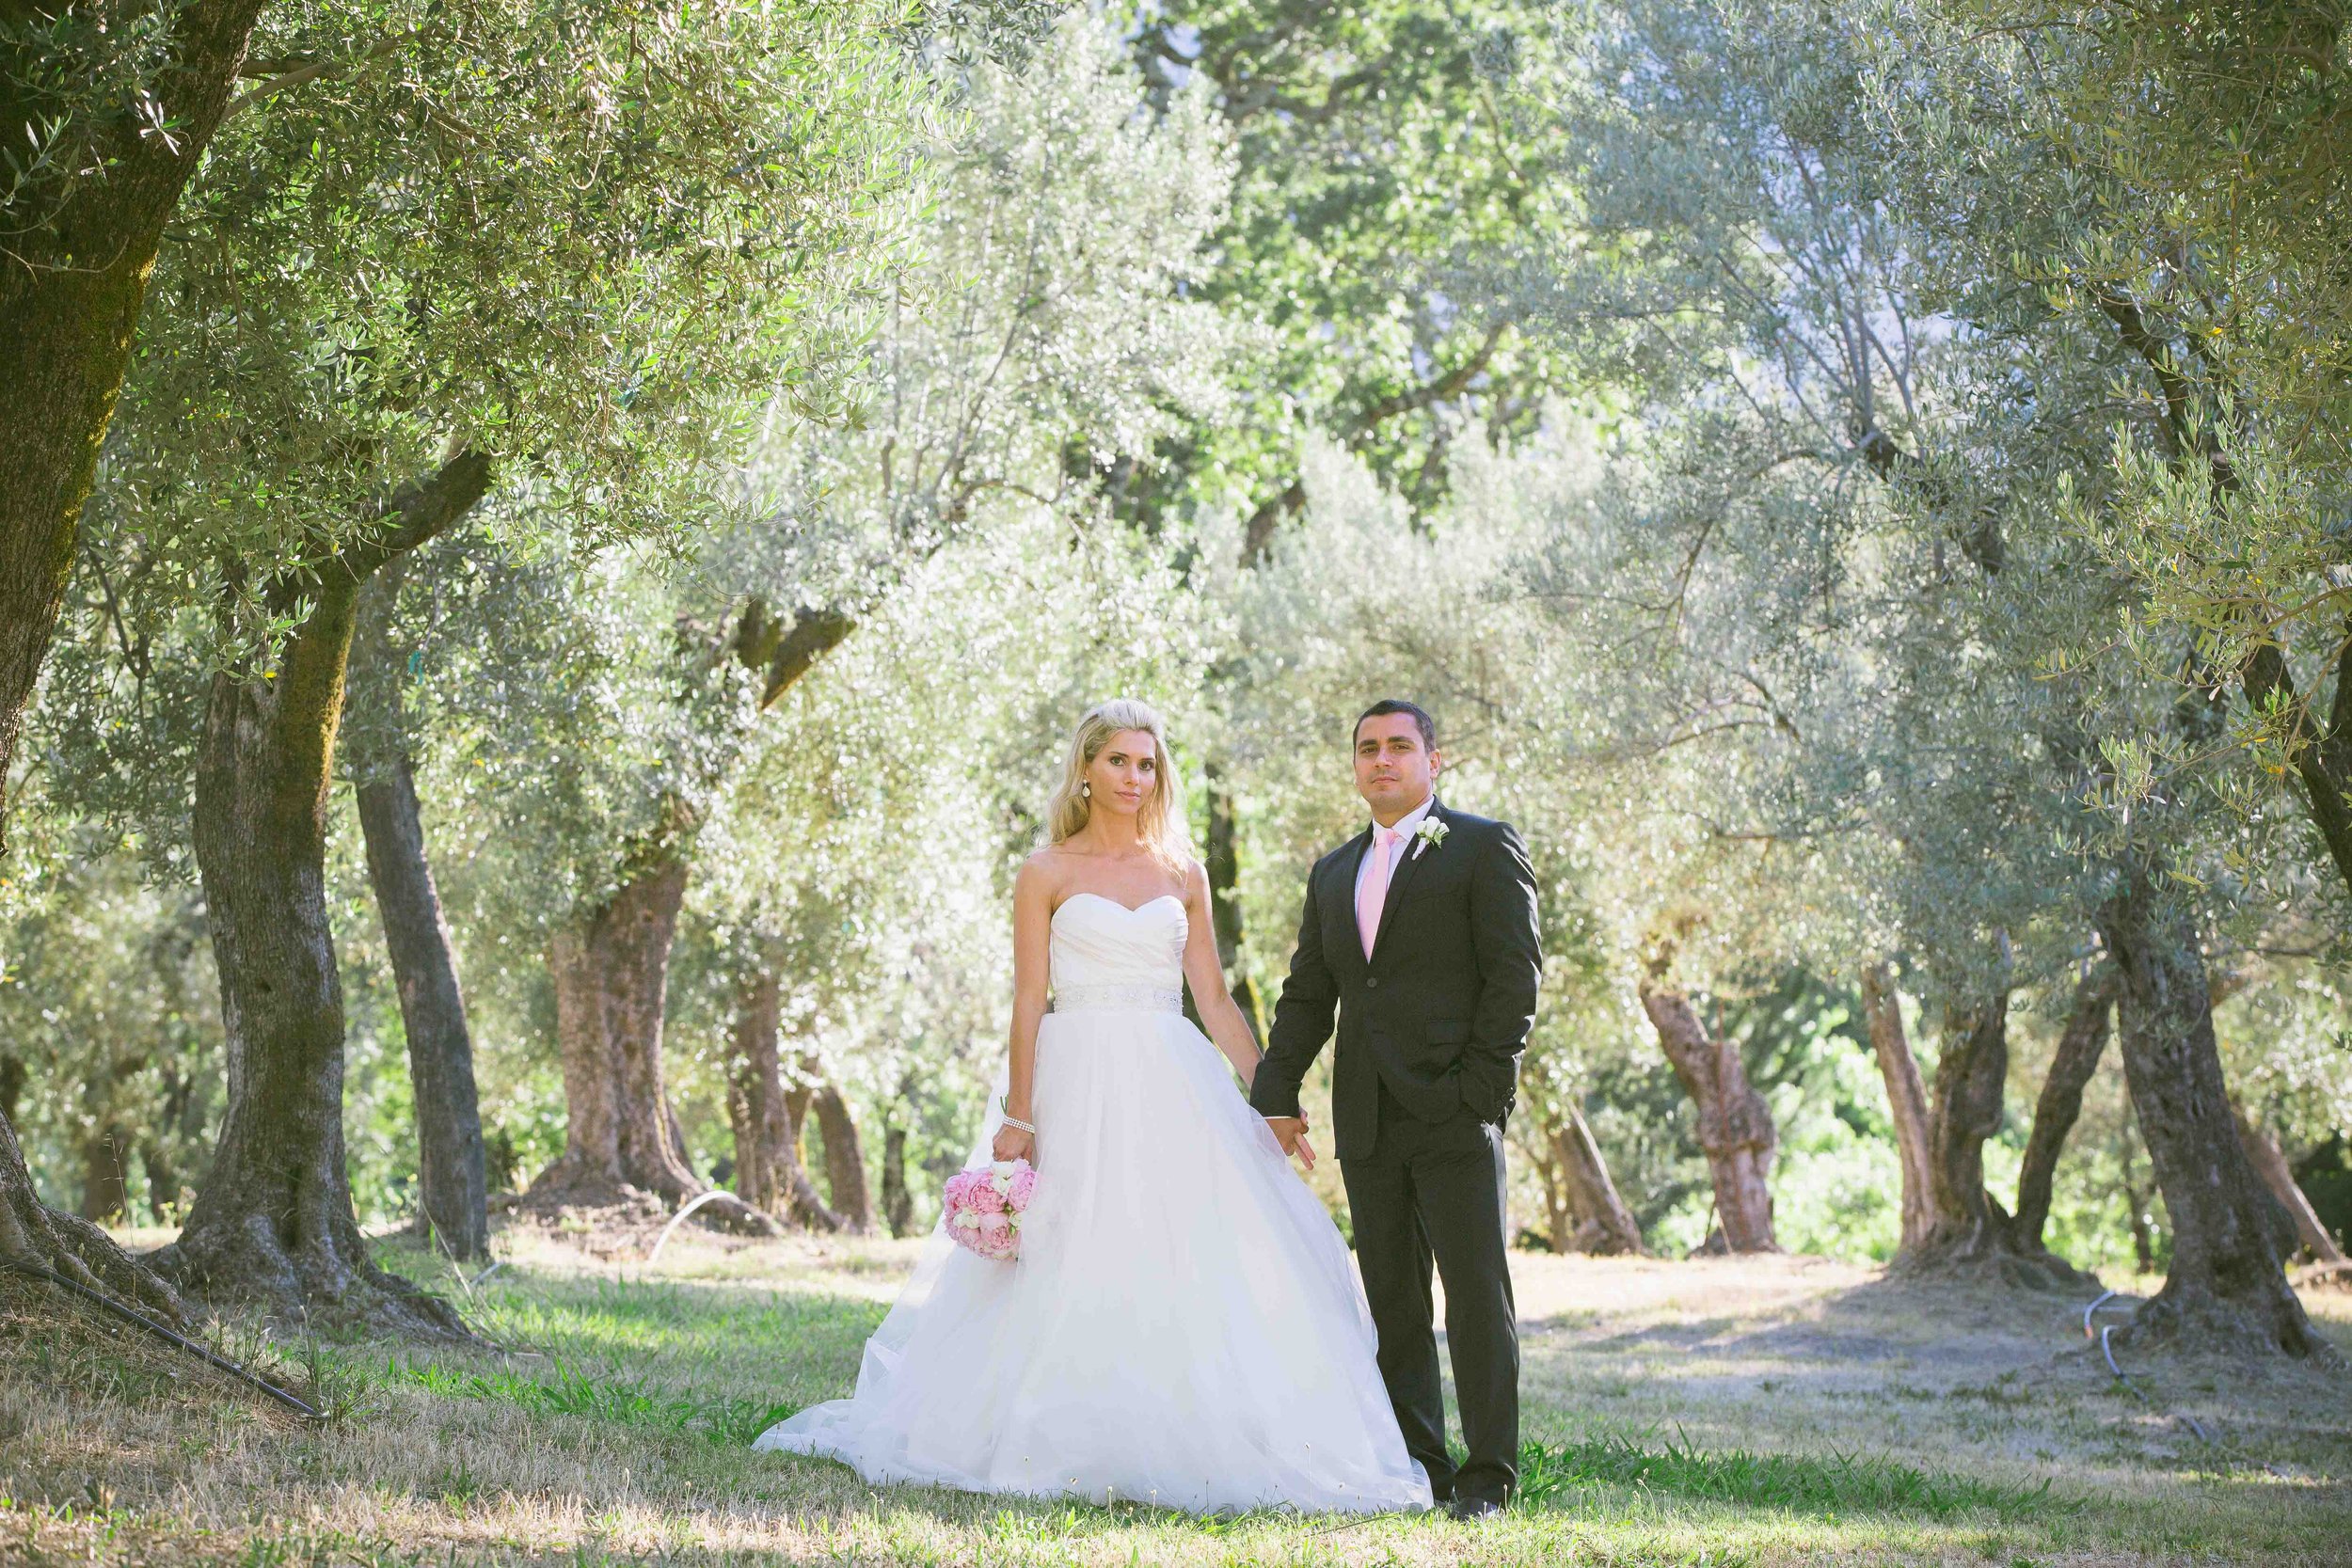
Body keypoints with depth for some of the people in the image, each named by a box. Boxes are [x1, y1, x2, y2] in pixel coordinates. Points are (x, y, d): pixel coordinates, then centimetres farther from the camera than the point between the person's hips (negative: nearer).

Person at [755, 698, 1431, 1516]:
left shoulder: (1183, 874, 12)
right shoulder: (1047, 873, 3)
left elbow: (1215, 1001, 12)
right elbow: (1029, 1000, -2)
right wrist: (1017, 1117, -9)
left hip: (1175, 1087, 3)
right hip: (1081, 1087, -3)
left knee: (1203, 1260, -5)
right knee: (1076, 1269, -3)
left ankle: (1186, 1445, 2)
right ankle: (1072, 1446, 8)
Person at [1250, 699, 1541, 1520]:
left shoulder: (1483, 848, 2)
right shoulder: (1333, 873, 20)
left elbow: (1515, 974, -5)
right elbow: (1307, 995, 18)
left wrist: (1481, 1085, -13)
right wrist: (1275, 1095, 5)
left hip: (1455, 1114, -6)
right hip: (1368, 1122, 6)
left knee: (1477, 1296, -5)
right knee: (1393, 1304, 6)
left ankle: (1488, 1475, -1)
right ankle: (1418, 1471, 11)